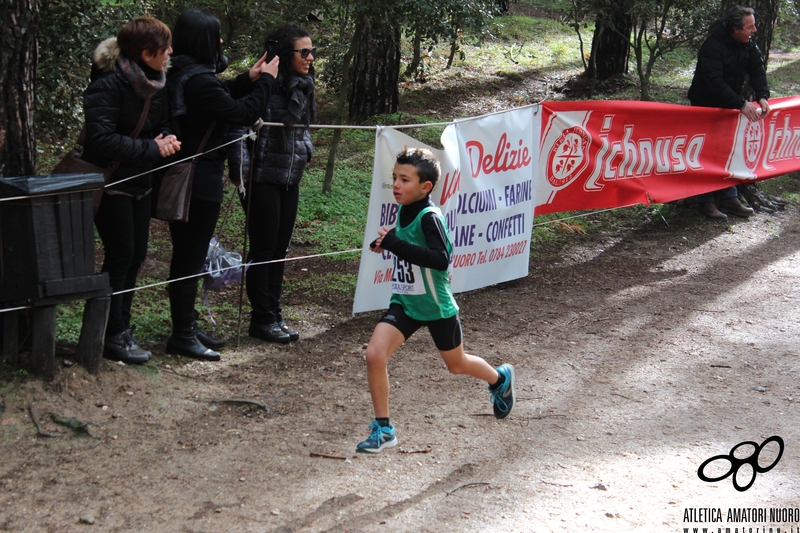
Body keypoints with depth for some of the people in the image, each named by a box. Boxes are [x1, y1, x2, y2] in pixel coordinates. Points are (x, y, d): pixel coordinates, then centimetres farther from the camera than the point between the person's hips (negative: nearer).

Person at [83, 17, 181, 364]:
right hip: (110, 183, -8)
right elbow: (102, 138, -28)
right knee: (120, 256, -5)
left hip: (139, 181, 8)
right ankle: (113, 336, 4)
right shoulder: (108, 85, -22)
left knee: (136, 254, 9)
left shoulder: (155, 84, 3)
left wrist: (167, 141, -12)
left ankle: (120, 326, 21)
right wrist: (151, 148, -24)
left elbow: (161, 127, 12)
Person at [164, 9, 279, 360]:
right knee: (190, 258, -2)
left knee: (186, 255, 17)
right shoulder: (198, 80, -22)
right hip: (199, 182, -10)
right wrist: (265, 81, -5)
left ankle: (186, 328, 27)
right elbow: (240, 113, -17)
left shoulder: (180, 74, 7)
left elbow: (219, 99, 19)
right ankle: (183, 336, 5)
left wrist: (247, 80, 12)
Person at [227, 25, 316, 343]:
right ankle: (262, 320, 9)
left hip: (290, 179, 8)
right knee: (264, 250, 0)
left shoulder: (303, 87, 9)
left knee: (280, 249, 12)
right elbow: (238, 127, -21)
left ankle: (274, 314, 21)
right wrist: (241, 172, -25)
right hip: (264, 178, -8)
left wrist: (305, 151, 7)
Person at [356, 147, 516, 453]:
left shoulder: (430, 217, -24)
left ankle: (500, 378, 52)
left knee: (457, 365, 18)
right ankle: (383, 430, -2)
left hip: (437, 307, -6)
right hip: (404, 302, 6)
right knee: (375, 355, -15)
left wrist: (395, 243, -39)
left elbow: (441, 259, -38)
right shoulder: (404, 212, -1)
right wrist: (387, 243, 0)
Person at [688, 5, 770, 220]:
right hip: (706, 105, -7)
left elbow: (757, 70, -3)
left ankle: (728, 198, 15)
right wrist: (741, 104, -37)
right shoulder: (712, 46, -28)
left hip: (729, 105, 7)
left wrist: (762, 96, -21)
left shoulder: (748, 44, -5)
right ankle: (705, 201, 2)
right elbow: (715, 82, -34)